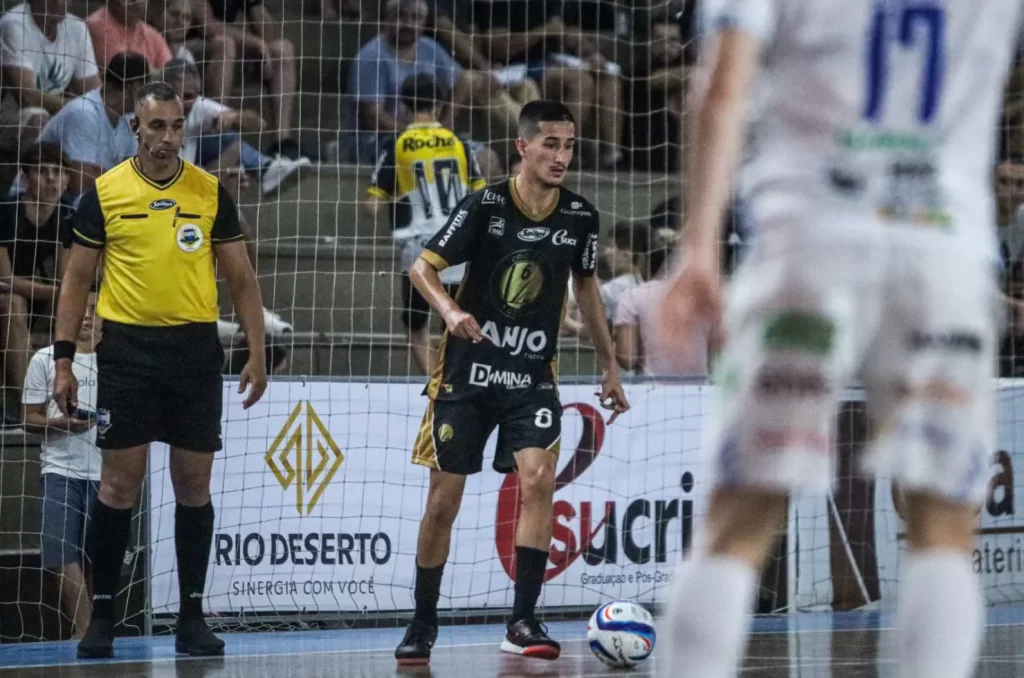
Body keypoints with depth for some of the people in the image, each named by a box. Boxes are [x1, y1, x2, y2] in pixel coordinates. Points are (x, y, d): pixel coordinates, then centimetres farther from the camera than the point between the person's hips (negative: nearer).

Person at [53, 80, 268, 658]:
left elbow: (241, 279, 9)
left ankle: (192, 617, 10)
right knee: (120, 482, -3)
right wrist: (64, 358, -1)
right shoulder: (104, 193, 1)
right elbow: (77, 279, 6)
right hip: (127, 349, -1)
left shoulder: (211, 193, 5)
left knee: (194, 482, 3)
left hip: (196, 349, 2)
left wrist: (257, 353, 1)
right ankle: (102, 617, 5)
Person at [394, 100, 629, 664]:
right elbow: (421, 267, -10)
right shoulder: (486, 206, -12)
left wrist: (609, 366, 18)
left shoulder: (581, 217, -1)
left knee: (538, 479, -20)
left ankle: (523, 622, -15)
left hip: (533, 376, 2)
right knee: (443, 501, 2)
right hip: (467, 371, -2)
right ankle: (423, 626, 18)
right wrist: (450, 310, -30)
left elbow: (586, 287, 16)